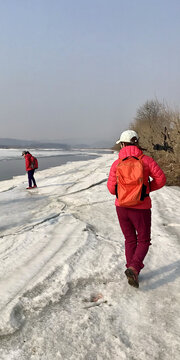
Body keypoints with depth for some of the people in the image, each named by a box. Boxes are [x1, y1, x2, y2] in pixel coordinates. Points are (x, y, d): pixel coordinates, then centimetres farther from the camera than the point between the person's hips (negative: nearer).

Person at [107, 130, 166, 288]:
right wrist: (146, 188, 7)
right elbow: (161, 179, -9)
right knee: (143, 241, 12)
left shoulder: (117, 164, -4)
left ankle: (133, 274, 23)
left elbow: (112, 188, -6)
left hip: (122, 207, 3)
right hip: (141, 208, -3)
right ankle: (133, 268, -10)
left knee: (130, 240, 19)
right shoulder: (146, 160, -8)